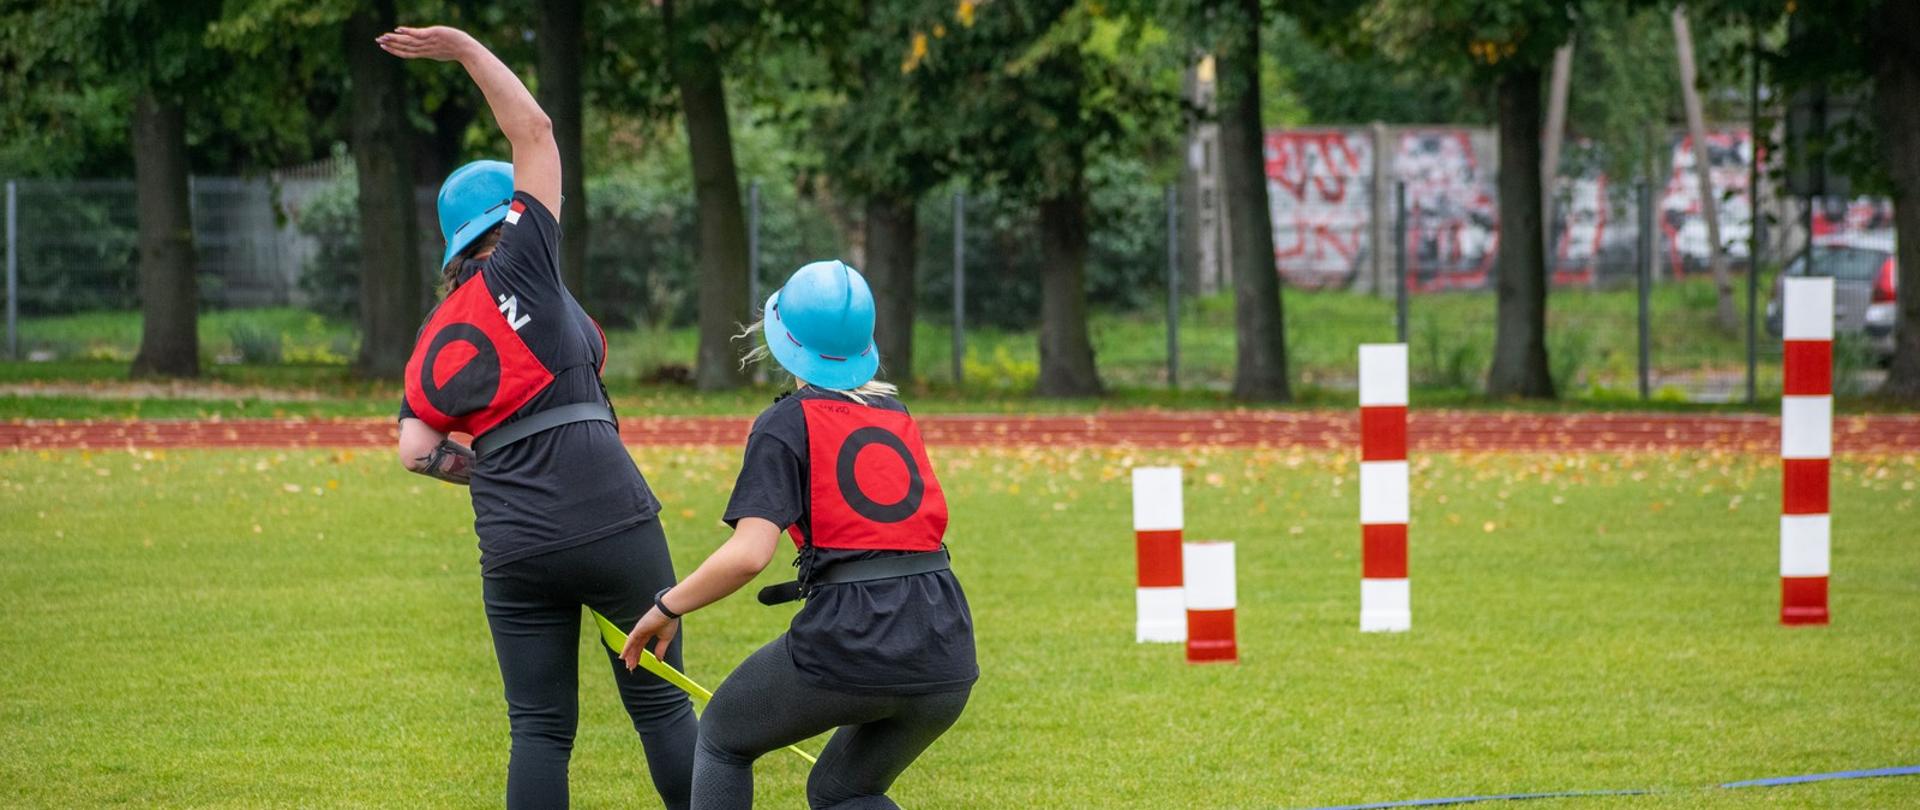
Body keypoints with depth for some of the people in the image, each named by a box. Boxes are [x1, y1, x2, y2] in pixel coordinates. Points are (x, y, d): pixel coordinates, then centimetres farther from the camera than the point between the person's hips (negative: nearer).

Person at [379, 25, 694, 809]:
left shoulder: (435, 340, 12)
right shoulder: (518, 268, -1)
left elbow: (417, 451, 4)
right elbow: (534, 132, 1)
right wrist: (464, 50, 8)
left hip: (515, 548, 4)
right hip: (614, 526, -4)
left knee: (540, 728, 6)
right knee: (660, 702, 7)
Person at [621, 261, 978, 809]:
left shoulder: (786, 424, -2)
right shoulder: (897, 416, 16)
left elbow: (748, 554, -13)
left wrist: (666, 609, -1)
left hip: (849, 642, -5)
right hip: (947, 655, 5)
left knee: (721, 739, 23)